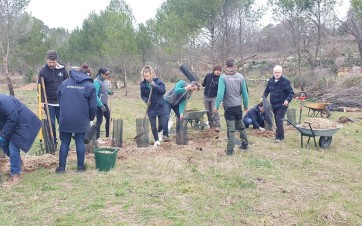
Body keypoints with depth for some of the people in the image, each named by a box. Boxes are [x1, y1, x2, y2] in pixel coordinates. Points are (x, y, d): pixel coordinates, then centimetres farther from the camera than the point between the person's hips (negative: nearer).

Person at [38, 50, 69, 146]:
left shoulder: (62, 69, 1)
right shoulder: (43, 72, -6)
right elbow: (40, 88, -5)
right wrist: (42, 101, -14)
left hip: (62, 102, 2)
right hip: (49, 103, -2)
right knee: (51, 124, 4)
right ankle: (53, 143, 15)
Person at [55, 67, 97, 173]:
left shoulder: (64, 83, 9)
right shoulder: (89, 86, 1)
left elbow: (59, 98, 15)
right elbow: (93, 106, -1)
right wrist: (91, 117, 16)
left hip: (65, 119, 2)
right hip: (81, 120, -2)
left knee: (64, 142, 9)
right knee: (80, 142, 7)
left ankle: (61, 167, 13)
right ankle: (80, 166, 14)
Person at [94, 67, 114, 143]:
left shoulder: (104, 80, 7)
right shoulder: (97, 82, -20)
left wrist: (109, 91, -1)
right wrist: (101, 105, -26)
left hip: (105, 103, 9)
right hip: (99, 104, -9)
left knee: (108, 119, 13)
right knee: (99, 120, -1)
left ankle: (107, 136, 26)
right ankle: (97, 138, 10)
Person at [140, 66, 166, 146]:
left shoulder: (158, 81, -12)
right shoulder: (143, 84, -5)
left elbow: (163, 91, -21)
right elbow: (142, 95, 6)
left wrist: (155, 86, -34)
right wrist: (146, 100, -15)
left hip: (160, 106, -1)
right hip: (151, 108, 1)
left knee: (161, 124, 2)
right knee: (153, 126, 4)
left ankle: (159, 132, 36)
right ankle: (156, 140, 20)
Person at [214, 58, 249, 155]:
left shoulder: (223, 77, -11)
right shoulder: (240, 77, -1)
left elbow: (220, 93, -17)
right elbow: (244, 92, 2)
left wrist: (216, 106, -11)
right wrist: (246, 105, 12)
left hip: (228, 106, -3)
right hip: (238, 106, 3)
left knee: (231, 128, 2)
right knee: (241, 125, 21)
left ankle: (230, 149, 5)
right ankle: (245, 144, 33)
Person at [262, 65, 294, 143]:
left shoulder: (286, 81, -12)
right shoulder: (271, 81, 4)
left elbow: (291, 93, -11)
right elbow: (266, 90, 16)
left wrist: (287, 100, -27)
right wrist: (263, 97, -1)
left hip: (282, 105, -6)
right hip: (273, 105, 6)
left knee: (279, 120, -11)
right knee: (277, 121, 13)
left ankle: (278, 137, -1)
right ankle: (281, 135, 27)